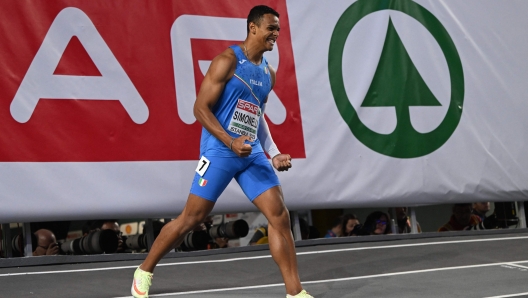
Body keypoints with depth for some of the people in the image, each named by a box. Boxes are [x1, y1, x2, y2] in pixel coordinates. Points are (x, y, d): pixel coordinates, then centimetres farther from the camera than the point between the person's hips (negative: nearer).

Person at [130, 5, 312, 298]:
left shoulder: (268, 73, 13)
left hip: (252, 153, 6)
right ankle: (144, 272, 19)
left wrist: (274, 153, 12)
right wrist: (230, 142, -23)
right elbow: (201, 108, -12)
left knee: (280, 216, -3)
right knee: (191, 218, 0)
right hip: (219, 152, -6)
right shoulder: (228, 61, -9)